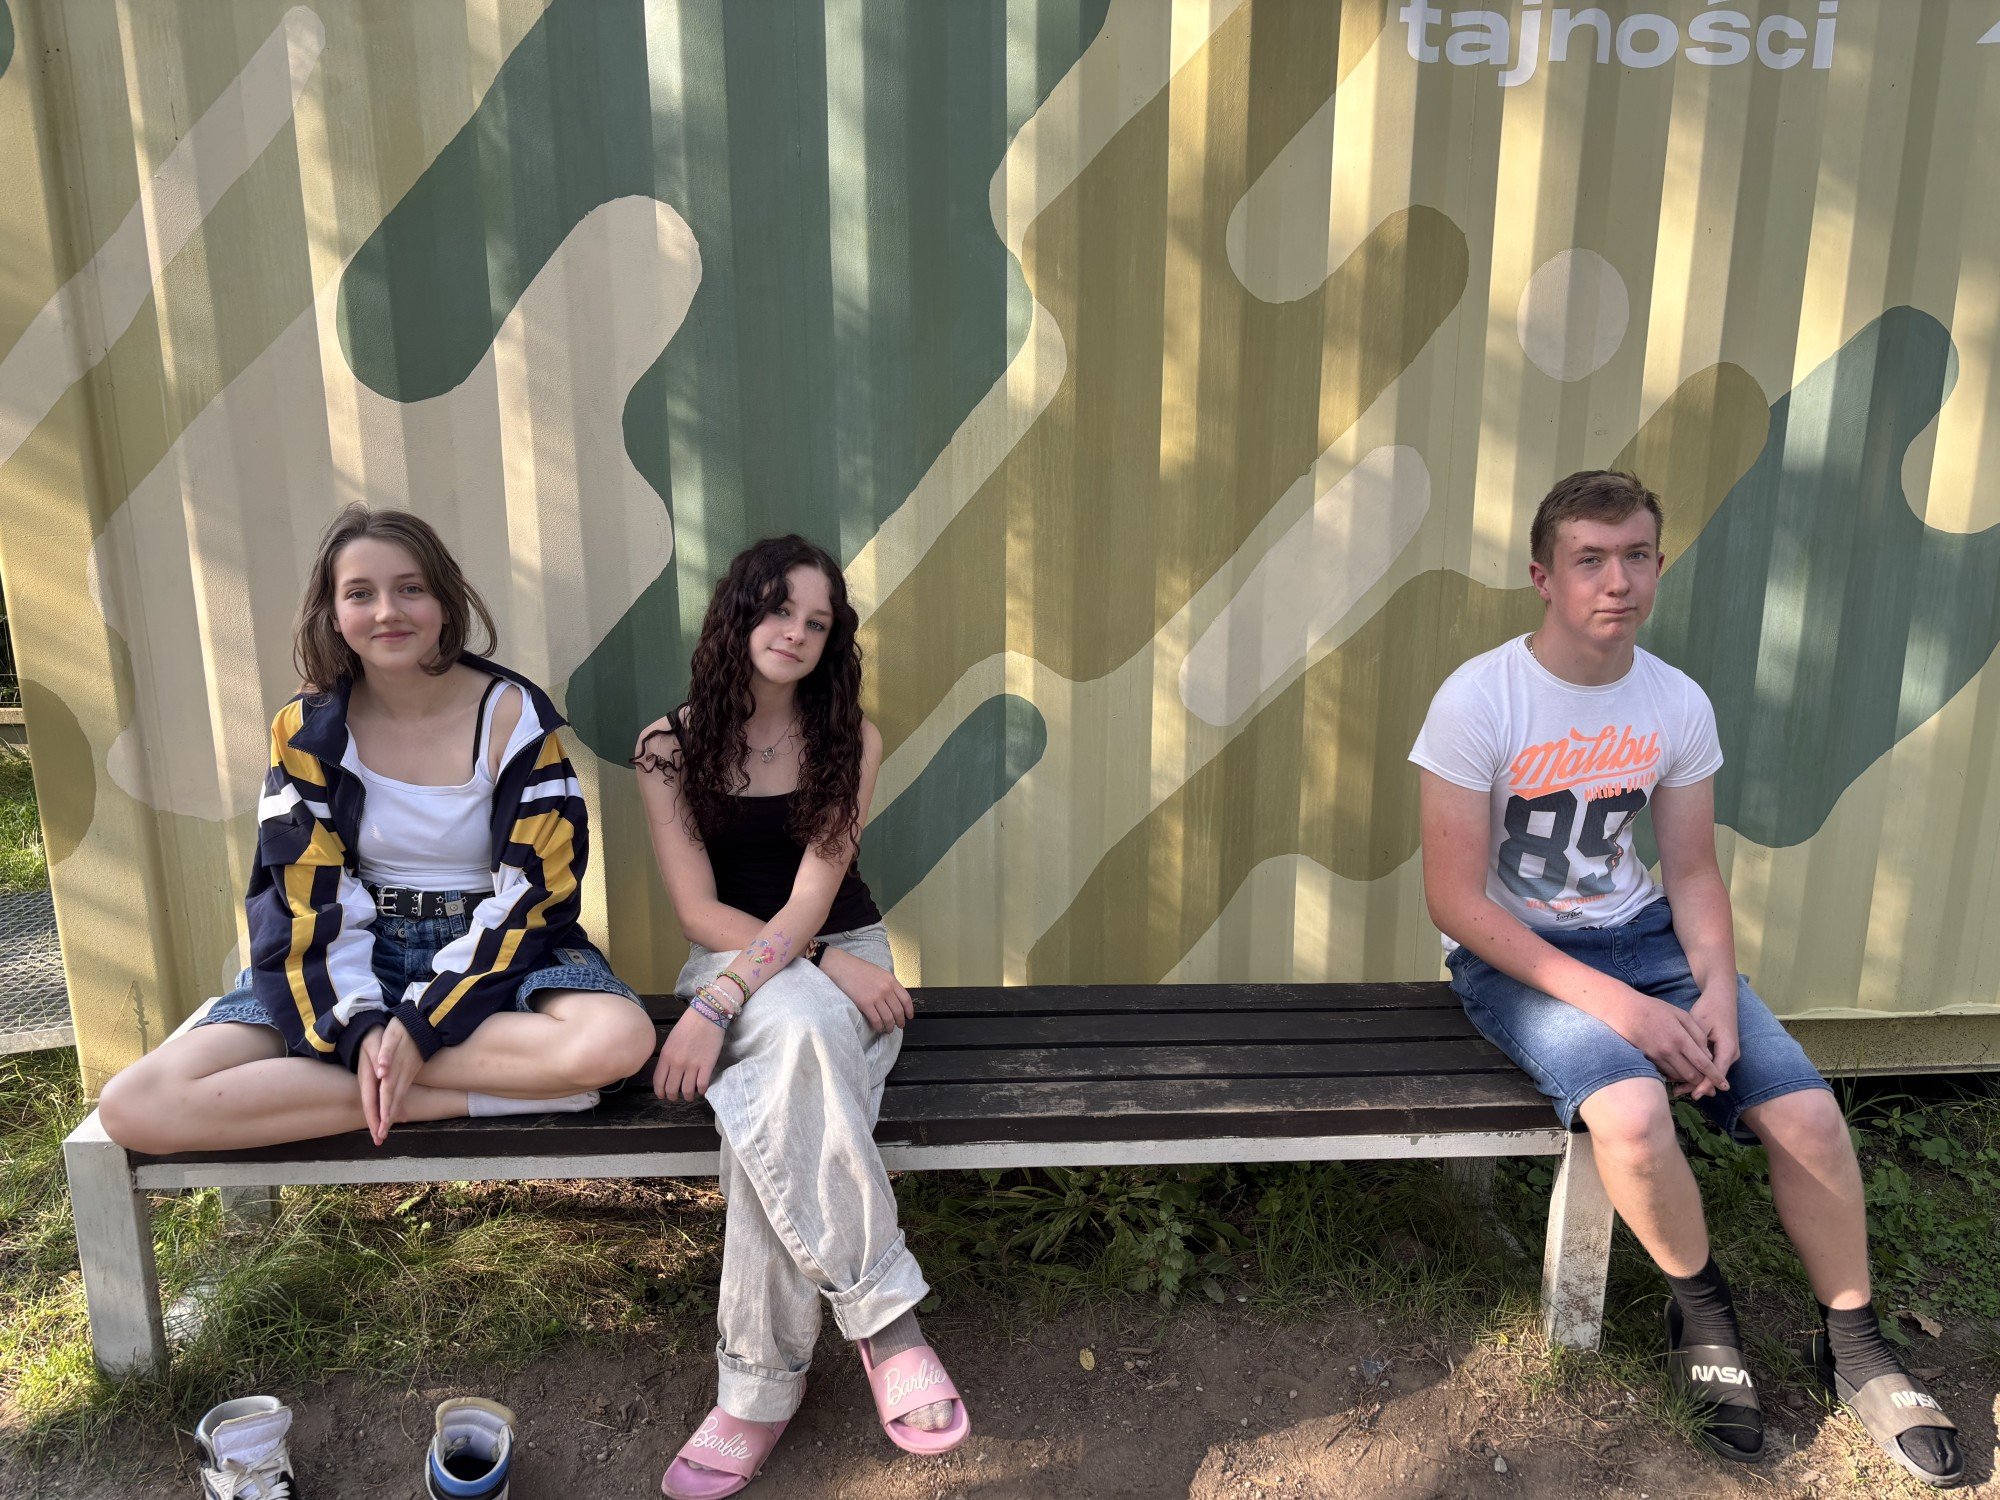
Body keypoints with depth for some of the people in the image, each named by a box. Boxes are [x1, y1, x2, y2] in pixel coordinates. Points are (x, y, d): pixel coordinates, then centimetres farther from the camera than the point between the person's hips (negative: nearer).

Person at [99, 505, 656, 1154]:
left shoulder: (513, 715, -8)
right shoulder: (305, 730, -1)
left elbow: (532, 890, -12)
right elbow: (312, 902, -4)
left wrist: (422, 1022, -20)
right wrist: (361, 1024, -20)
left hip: (492, 948, -2)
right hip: (354, 958, 2)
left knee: (617, 1040, -36)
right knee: (136, 1106, -20)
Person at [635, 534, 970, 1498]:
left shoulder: (849, 742, -3)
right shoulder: (670, 746, -2)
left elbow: (812, 895, -12)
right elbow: (699, 911, -7)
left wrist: (718, 1005, -25)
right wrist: (826, 968, -18)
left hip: (844, 960, 0)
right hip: (735, 956, 0)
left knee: (775, 1102, -34)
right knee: (800, 1025, -37)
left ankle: (760, 1384, -23)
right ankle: (886, 1316, -30)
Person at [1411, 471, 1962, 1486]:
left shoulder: (1680, 705, -2)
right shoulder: (1478, 699, -17)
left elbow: (1693, 875, 7)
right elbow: (1454, 898, -18)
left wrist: (1717, 991, -13)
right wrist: (1613, 1005, -23)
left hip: (1639, 935, 5)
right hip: (1512, 953, -4)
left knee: (1807, 1113, -10)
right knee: (1634, 1112, -30)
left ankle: (1852, 1341, 19)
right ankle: (1702, 1308, 4)